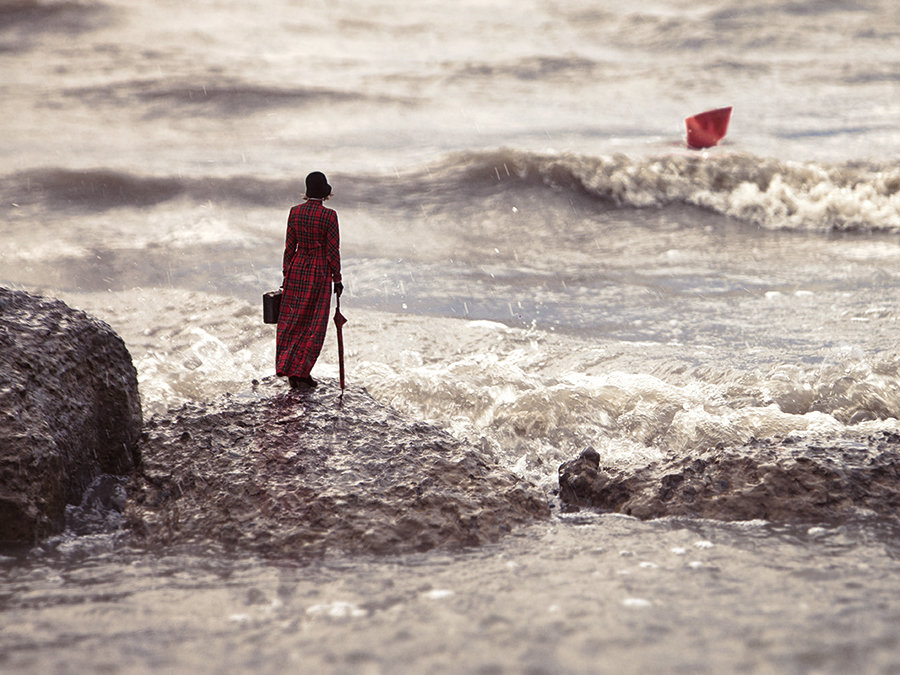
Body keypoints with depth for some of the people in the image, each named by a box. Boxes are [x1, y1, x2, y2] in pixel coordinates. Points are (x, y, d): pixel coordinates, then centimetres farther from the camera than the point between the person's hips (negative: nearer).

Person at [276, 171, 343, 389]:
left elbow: (290, 246, 3)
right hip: (319, 272, -4)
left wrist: (286, 275, 12)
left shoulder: (295, 212, -2)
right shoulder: (329, 215, -14)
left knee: (292, 321, 14)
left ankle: (288, 368, 14)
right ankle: (300, 372, 3)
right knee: (314, 324, 5)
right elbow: (333, 251, -11)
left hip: (297, 268, 4)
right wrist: (337, 280, -1)